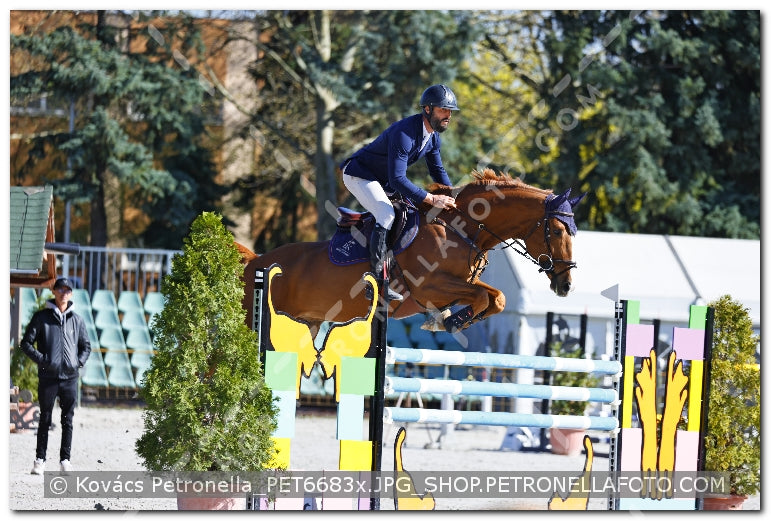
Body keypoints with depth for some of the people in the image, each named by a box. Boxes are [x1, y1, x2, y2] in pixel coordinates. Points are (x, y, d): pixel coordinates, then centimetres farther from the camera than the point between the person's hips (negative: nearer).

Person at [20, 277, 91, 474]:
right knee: (45, 419, 1)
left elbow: (86, 346, 20)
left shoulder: (76, 320, 10)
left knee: (68, 421, 3)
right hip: (48, 377, -2)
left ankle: (65, 459, 8)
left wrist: (79, 362, 3)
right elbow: (26, 343, 3)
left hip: (70, 377, 2)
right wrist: (41, 359, -9)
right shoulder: (41, 317, 3)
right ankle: (40, 460, 5)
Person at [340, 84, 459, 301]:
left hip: (383, 181, 10)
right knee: (387, 215, -29)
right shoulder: (404, 134, -33)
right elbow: (397, 179, -38)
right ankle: (378, 280, -32)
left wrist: (452, 198, -1)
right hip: (358, 175, -10)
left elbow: (438, 171, 14)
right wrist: (431, 199, -40)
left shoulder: (433, 138, -2)